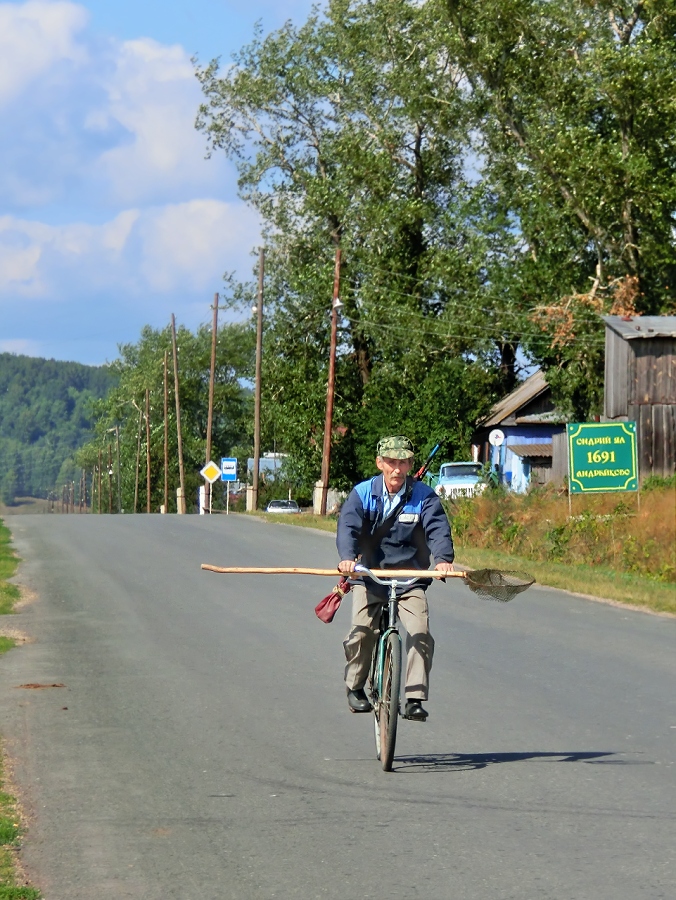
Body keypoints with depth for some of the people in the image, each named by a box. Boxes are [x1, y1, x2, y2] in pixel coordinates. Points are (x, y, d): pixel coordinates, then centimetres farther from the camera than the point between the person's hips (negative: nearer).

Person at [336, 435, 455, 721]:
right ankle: (355, 688, 17)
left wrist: (443, 558, -39)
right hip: (370, 576, 0)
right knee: (361, 633, -9)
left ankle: (414, 698, -9)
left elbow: (438, 528, -18)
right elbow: (348, 526, -18)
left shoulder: (424, 496, -4)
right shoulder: (363, 493, -4)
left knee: (420, 634, -17)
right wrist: (347, 556, -39)